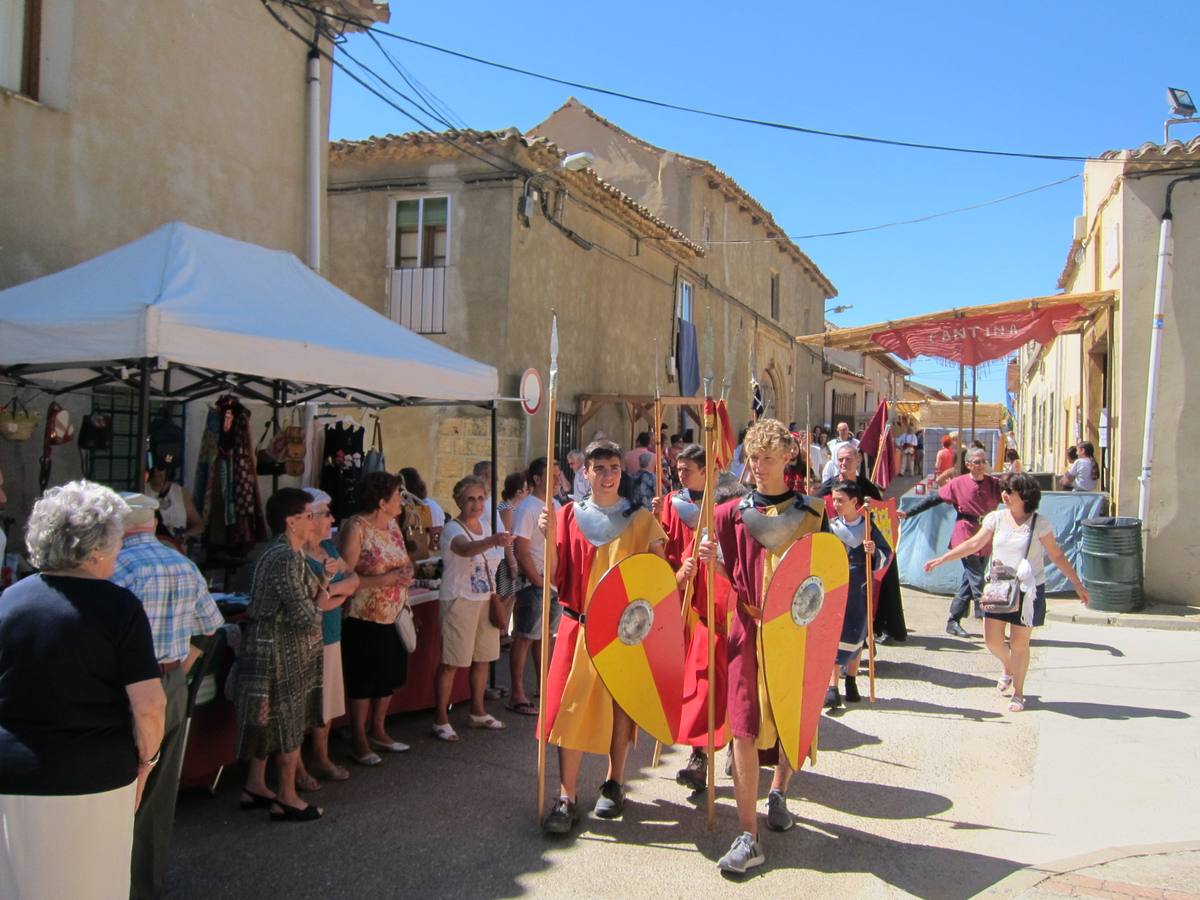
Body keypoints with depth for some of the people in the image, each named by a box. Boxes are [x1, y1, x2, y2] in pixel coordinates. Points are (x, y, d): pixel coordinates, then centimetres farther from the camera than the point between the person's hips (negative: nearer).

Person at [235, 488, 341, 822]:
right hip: (283, 651, -10)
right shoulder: (287, 557, -22)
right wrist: (319, 603, -5)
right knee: (290, 724, 2)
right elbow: (303, 616, -24)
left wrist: (318, 598, 0)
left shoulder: (278, 552, 11)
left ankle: (254, 787, 30)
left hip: (269, 648, 10)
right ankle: (287, 799, 13)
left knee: (273, 721, 19)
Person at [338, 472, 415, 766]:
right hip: (364, 620, -8)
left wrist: (406, 572, -4)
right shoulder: (356, 527, -16)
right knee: (364, 681, 3)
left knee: (390, 677, 16)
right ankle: (359, 740, 18)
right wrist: (385, 579, -25)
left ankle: (378, 730, 33)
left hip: (394, 617, 8)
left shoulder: (392, 524, 8)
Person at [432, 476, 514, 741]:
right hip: (459, 600, -7)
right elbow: (465, 549, -38)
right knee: (451, 662, -4)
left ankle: (477, 713, 28)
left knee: (482, 658, 14)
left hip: (486, 599, 7)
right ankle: (441, 720, 6)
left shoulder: (486, 525, 9)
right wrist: (492, 541, -56)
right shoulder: (452, 528, -14)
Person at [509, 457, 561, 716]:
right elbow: (521, 551, -16)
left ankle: (544, 686, 25)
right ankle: (517, 695, 6)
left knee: (545, 635, 15)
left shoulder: (556, 505, 11)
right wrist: (539, 582, -15)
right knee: (524, 638, -1)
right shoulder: (527, 508, -13)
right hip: (532, 583, -7)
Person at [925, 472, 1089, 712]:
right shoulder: (996, 518, 0)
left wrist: (1077, 585, 0)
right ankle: (1007, 667, 36)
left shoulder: (1040, 523, -7)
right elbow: (974, 544, 3)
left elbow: (1057, 556, 0)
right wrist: (941, 559, -2)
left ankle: (1018, 693, 21)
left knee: (1019, 643, 3)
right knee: (992, 638, 1)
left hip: (1028, 590, -3)